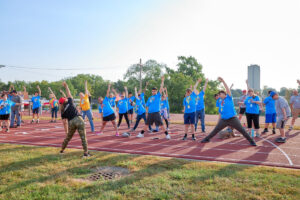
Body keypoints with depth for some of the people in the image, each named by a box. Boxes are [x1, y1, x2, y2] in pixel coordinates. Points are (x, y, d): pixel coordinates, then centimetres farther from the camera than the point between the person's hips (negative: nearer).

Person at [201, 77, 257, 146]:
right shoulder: (220, 102, 14)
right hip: (223, 120, 5)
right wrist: (219, 121, 20)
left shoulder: (229, 98, 0)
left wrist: (223, 81, -18)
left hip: (232, 119, -5)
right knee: (215, 130, 4)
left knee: (242, 130, -4)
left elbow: (227, 89, -13)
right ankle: (207, 139, 15)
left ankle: (251, 141, 6)